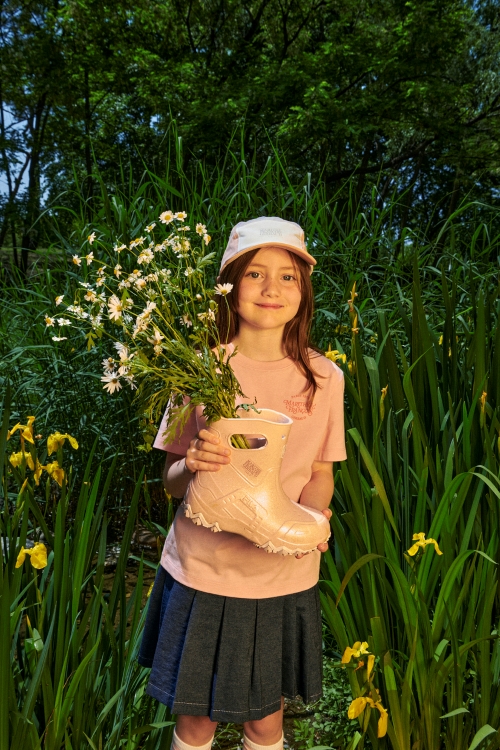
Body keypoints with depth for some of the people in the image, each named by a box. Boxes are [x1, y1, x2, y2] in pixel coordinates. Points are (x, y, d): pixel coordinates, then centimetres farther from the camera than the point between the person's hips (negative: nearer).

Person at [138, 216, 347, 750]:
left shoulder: (323, 378, -4)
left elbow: (320, 473, 5)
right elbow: (171, 481, -2)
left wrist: (309, 515, -15)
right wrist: (190, 465, -24)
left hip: (284, 575, 1)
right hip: (202, 571, -1)